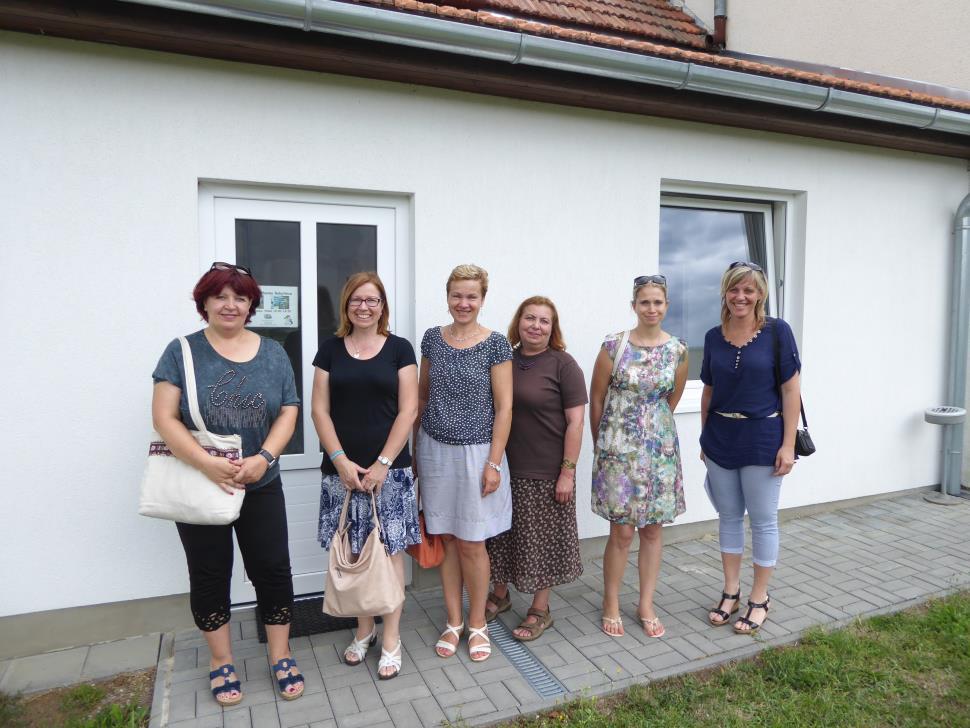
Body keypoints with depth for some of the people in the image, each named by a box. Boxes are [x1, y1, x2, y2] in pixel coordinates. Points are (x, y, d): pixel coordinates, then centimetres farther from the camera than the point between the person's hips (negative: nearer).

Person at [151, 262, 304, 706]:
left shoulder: (272, 353, 3)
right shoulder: (183, 351, -3)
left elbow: (288, 413, 1)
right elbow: (164, 418, -9)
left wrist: (263, 458, -15)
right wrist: (208, 464, -21)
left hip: (261, 487, 2)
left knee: (272, 570, 6)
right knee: (209, 576, 12)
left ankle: (280, 657, 25)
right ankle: (221, 661, 31)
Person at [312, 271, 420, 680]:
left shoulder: (399, 349, 1)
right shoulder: (331, 349, 6)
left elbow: (408, 410, -4)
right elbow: (320, 410, 3)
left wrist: (383, 463, -10)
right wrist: (341, 461, -8)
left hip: (390, 469, -2)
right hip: (343, 470, 2)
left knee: (389, 551, 3)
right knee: (354, 553, 10)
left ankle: (391, 640, 16)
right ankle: (364, 630, 28)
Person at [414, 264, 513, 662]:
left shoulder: (495, 344, -8)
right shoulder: (432, 338, 3)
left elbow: (504, 407, -8)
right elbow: (422, 395, 12)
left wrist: (494, 462, -11)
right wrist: (414, 445, 11)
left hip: (476, 452, -3)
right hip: (435, 450, 3)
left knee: (471, 542, 5)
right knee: (447, 538, 11)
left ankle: (478, 624, 26)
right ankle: (453, 621, 27)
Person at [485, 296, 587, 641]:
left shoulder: (562, 364, -9)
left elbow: (575, 421, -11)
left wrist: (568, 471, -14)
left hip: (545, 472, -4)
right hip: (504, 467, 4)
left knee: (543, 539, 8)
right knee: (502, 533, 16)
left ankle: (540, 609, 27)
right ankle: (500, 595, 38)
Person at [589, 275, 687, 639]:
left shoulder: (678, 350, 1)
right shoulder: (613, 346, -8)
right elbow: (596, 399, 0)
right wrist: (603, 444, 7)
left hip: (660, 448, 3)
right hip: (619, 448, -3)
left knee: (653, 528, 10)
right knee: (622, 530, 1)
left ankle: (646, 604, 27)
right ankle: (611, 604, 21)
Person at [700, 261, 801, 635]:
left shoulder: (777, 331, -8)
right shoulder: (714, 337, 3)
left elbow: (790, 389, -8)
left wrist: (788, 444, -12)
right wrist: (704, 438, 10)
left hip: (763, 439, -4)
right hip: (720, 438, 4)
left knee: (763, 520, 8)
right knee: (729, 516, 14)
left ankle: (759, 598, 24)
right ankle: (731, 592, 29)